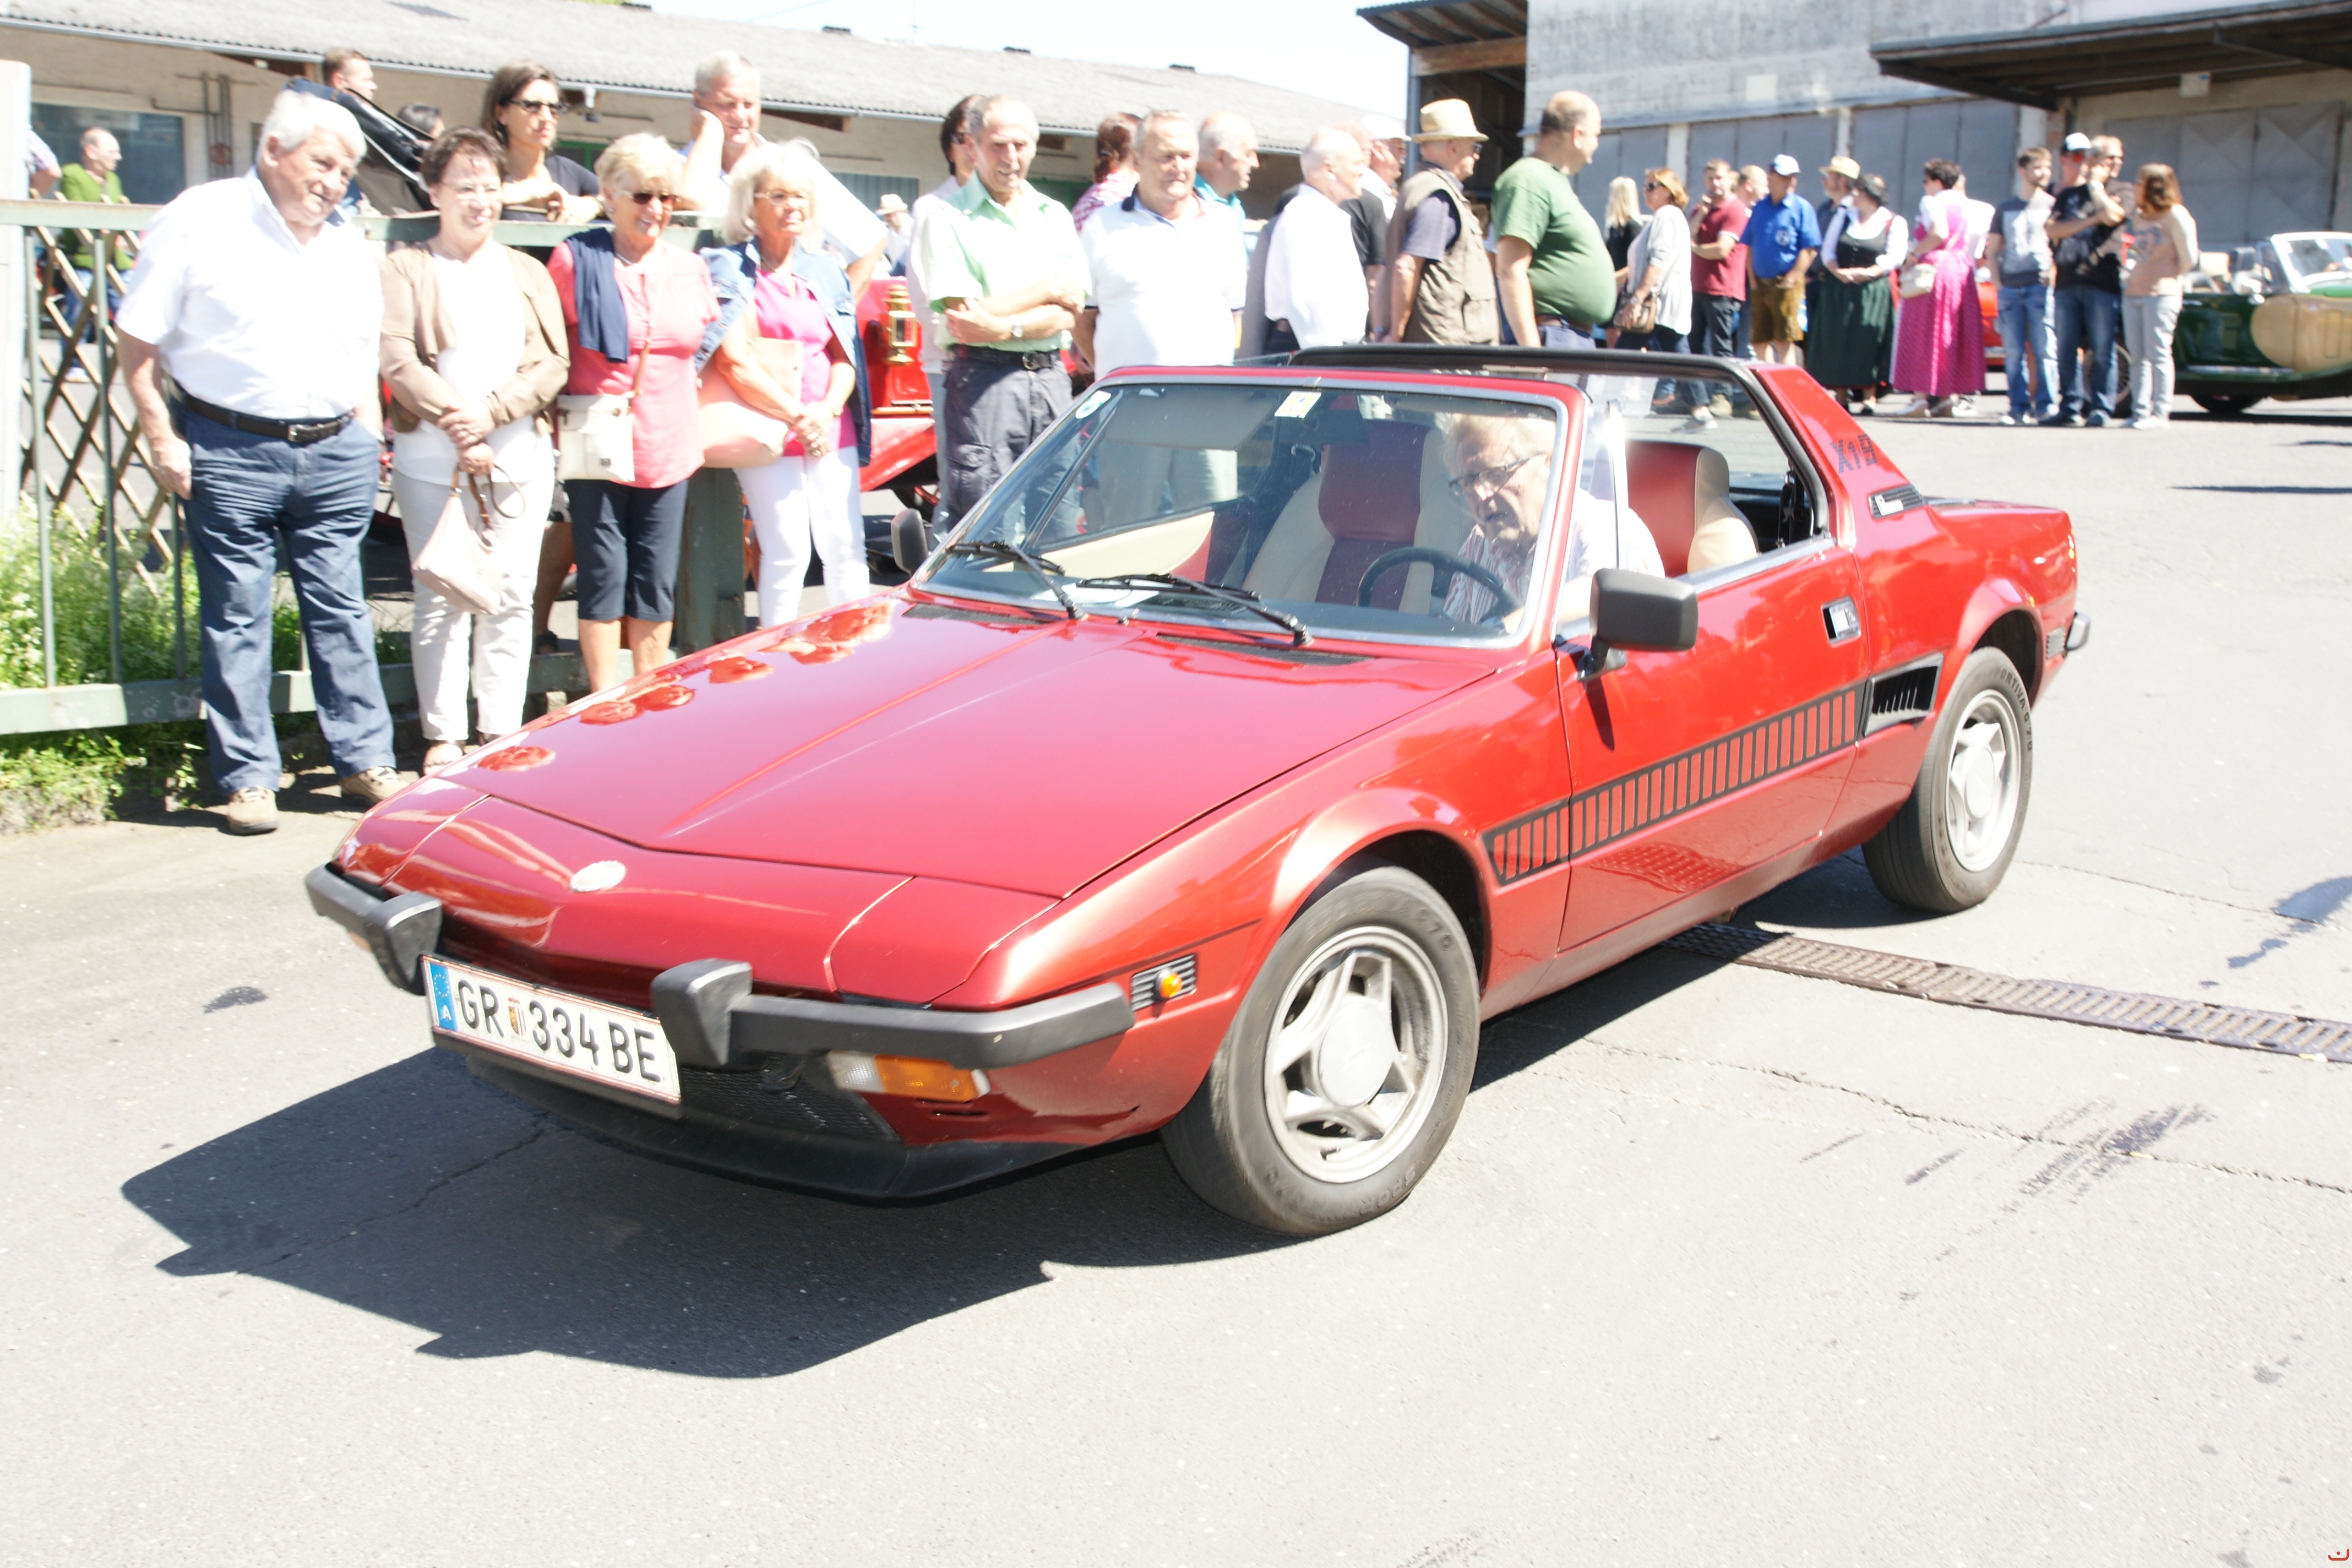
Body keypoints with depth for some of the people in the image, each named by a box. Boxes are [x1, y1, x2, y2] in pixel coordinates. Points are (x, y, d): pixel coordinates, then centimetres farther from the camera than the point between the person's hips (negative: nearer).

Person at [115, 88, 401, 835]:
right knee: (236, 620, 2)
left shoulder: (350, 247, 13)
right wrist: (163, 440, -7)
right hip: (231, 451, -4)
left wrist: (366, 439, 10)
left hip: (335, 453, 4)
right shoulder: (199, 222, -2)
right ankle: (248, 778, 9)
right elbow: (139, 342, -2)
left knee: (341, 611, 8)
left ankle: (365, 759, 16)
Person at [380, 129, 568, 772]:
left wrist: (491, 412, -10)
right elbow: (397, 361, -5)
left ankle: (501, 732, 10)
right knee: (440, 600, -2)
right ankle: (444, 736, 4)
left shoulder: (528, 273, 16)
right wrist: (454, 423, -15)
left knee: (512, 598, 3)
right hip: (432, 460, -3)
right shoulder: (406, 269, 6)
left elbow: (555, 364, 5)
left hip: (519, 459, 3)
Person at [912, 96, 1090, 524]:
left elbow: (1071, 311, 3)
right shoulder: (948, 217, 0)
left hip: (1051, 378, 5)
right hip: (983, 381, -4)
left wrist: (1004, 328, -14)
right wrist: (1044, 291, -1)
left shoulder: (1054, 215, 15)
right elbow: (964, 314, -10)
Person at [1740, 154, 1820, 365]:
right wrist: (1752, 279, 6)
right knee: (1759, 340, 10)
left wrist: (1791, 279, -12)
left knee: (1785, 341, -8)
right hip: (1760, 284, 5)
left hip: (1786, 285, -5)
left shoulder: (1802, 208, -2)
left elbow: (1810, 250, -7)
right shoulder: (1759, 208, 13)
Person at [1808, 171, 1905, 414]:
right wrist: (1838, 272, -12)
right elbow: (1828, 251, 8)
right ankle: (1841, 397, 5)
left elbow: (1895, 257, -7)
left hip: (1873, 291, -4)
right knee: (1837, 342, 0)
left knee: (1869, 342, -9)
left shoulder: (1894, 223, 3)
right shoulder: (1844, 217, 14)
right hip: (1839, 291, 4)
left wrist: (1869, 273, -23)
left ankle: (1869, 397, -6)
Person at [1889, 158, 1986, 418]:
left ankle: (1921, 397, -6)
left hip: (1933, 269, -7)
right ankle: (1949, 398, 7)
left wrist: (1914, 254, -12)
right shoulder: (1964, 203, 13)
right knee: (1954, 334, 9)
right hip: (1962, 270, 7)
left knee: (1924, 337, -3)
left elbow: (1939, 233, -22)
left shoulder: (1932, 202, -8)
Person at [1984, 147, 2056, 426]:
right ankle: (2018, 407, 3)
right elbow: (1992, 251, 18)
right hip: (2010, 287, 3)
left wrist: (2054, 273, -9)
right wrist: (1997, 282, 5)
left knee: (2044, 349, -7)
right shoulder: (2005, 210, 17)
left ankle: (2045, 406, -7)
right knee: (2013, 352, 0)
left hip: (2040, 286, -3)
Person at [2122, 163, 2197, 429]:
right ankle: (2140, 411, 9)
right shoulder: (2138, 213, 15)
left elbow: (2189, 257, -5)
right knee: (2138, 355, 6)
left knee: (2158, 354, -7)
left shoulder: (2175, 215, -6)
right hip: (2133, 292, 7)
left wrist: (2170, 278, 5)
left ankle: (2160, 413, -5)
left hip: (2161, 293, -7)